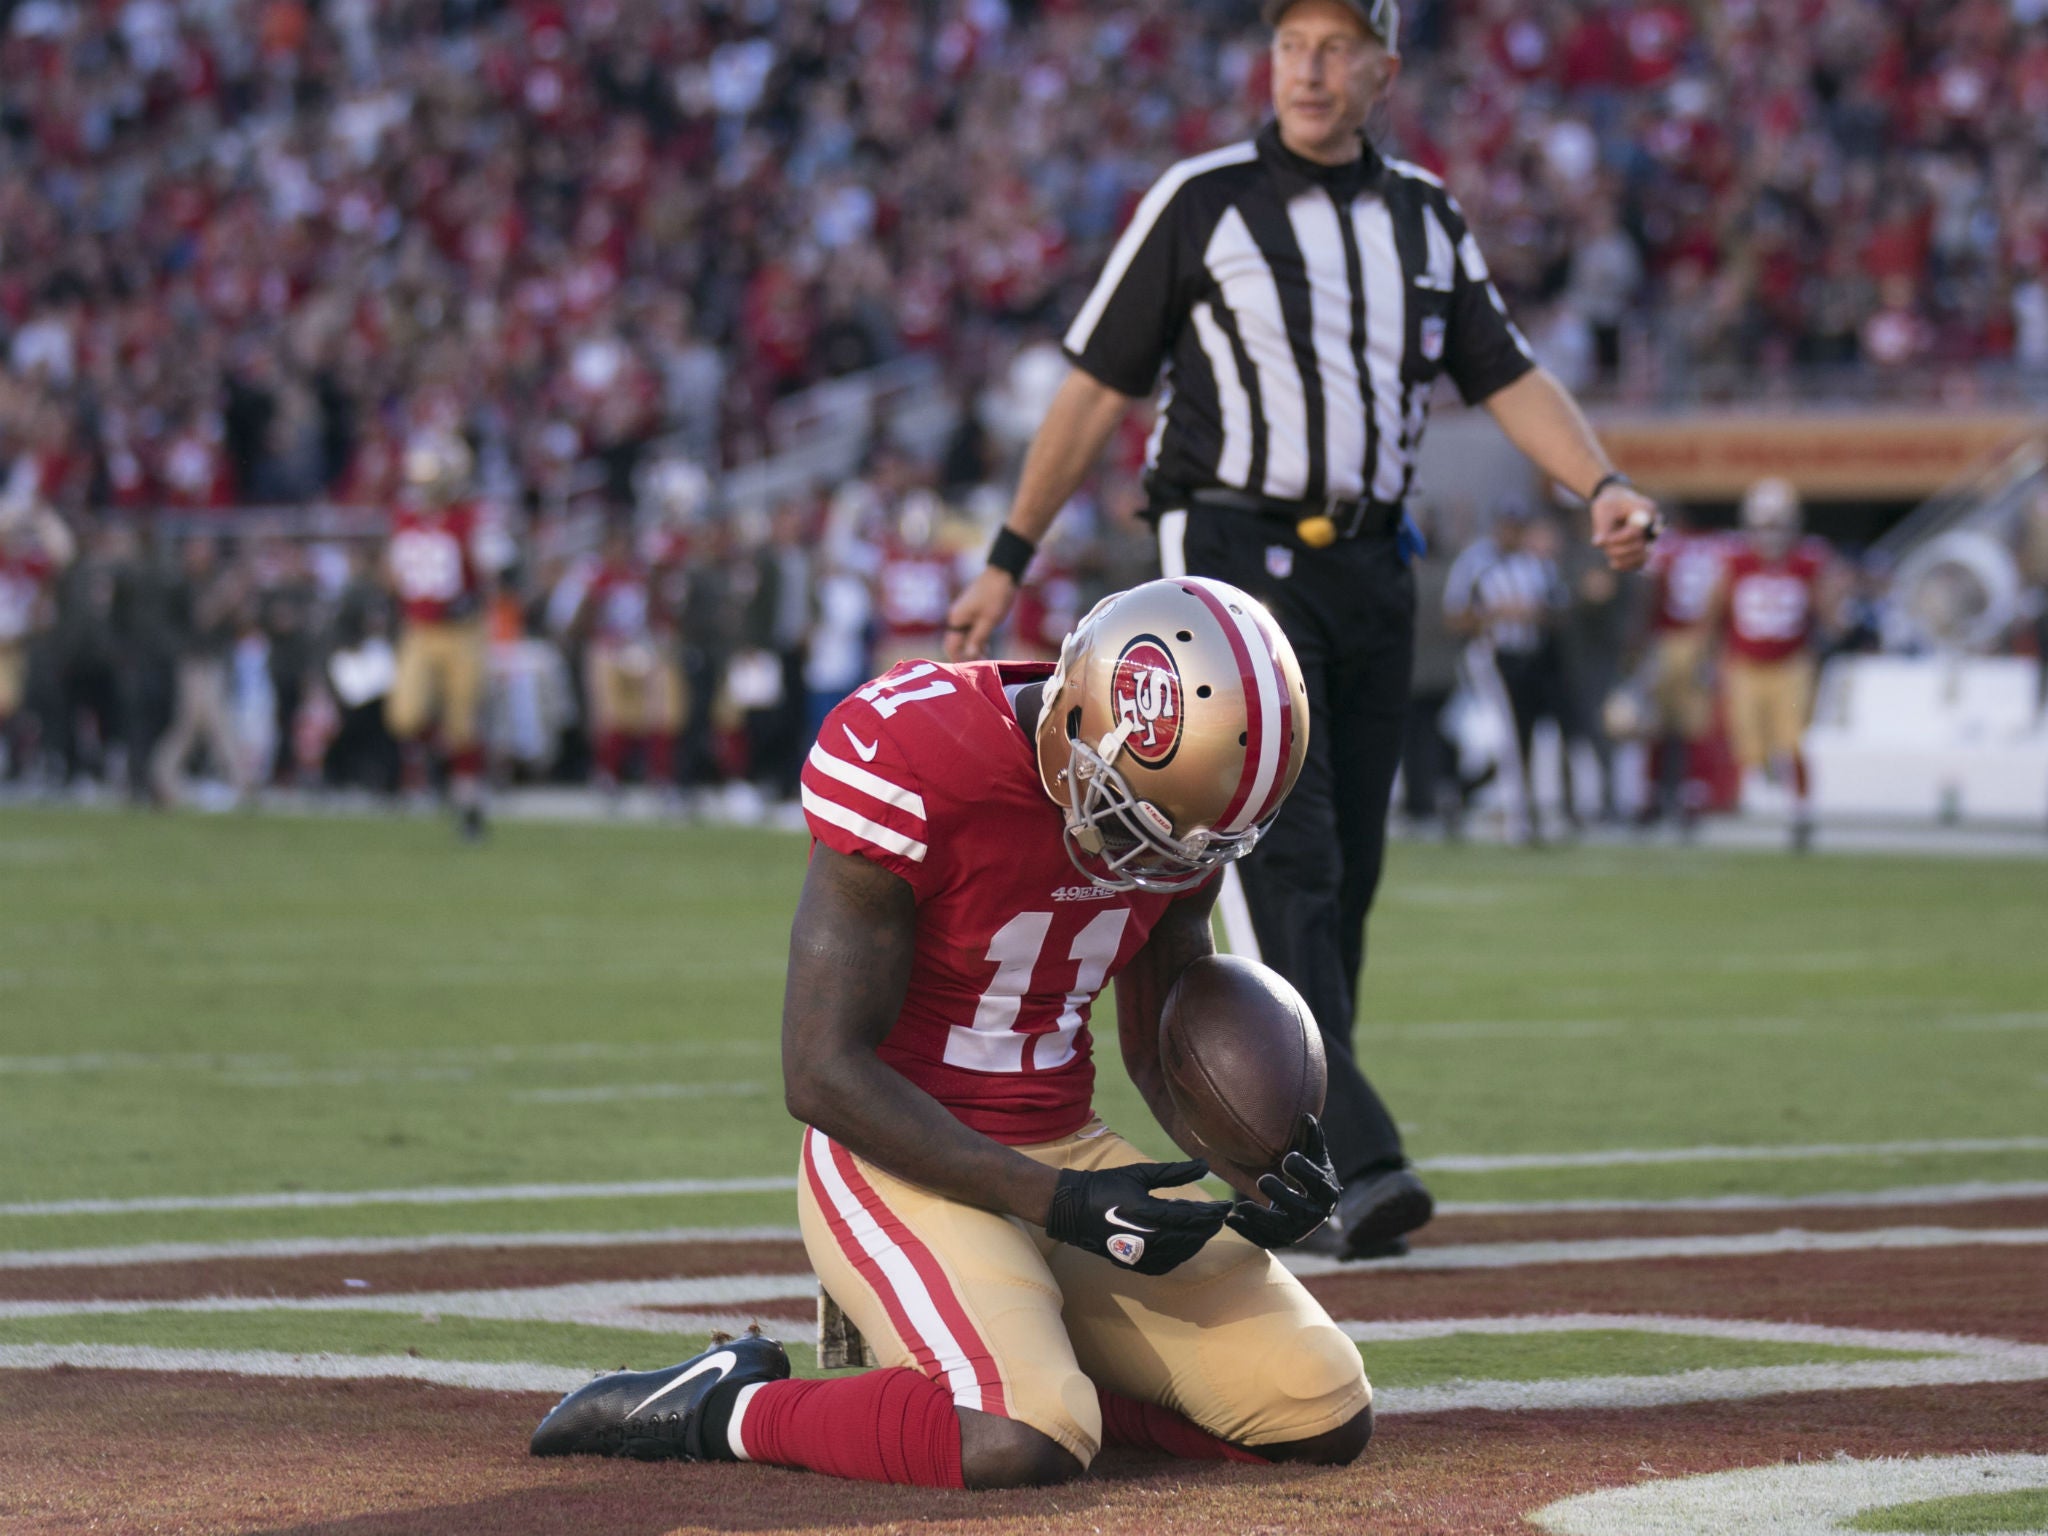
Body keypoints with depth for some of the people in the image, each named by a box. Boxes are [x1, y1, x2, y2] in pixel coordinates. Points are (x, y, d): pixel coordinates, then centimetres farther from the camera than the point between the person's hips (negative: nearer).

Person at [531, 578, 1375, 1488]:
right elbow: (822, 1074, -21)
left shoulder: (1173, 802, -1)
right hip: (904, 1164, -7)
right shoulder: (909, 765, -23)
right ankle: (731, 1408, -7)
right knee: (1023, 1448, -33)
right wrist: (1058, 1203, -24)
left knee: (1328, 1420, -4)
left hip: (1070, 1150, 7)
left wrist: (1256, 1169, -6)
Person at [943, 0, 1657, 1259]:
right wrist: (1011, 559, 0)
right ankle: (1353, 1162, -26)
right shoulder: (1201, 204, 0)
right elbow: (1098, 390, 2)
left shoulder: (1426, 217, 13)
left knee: (1347, 873, 5)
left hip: (1371, 574, 5)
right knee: (1284, 858, -16)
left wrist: (1603, 486, -10)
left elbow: (1511, 378, 8)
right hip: (1235, 555, -5)